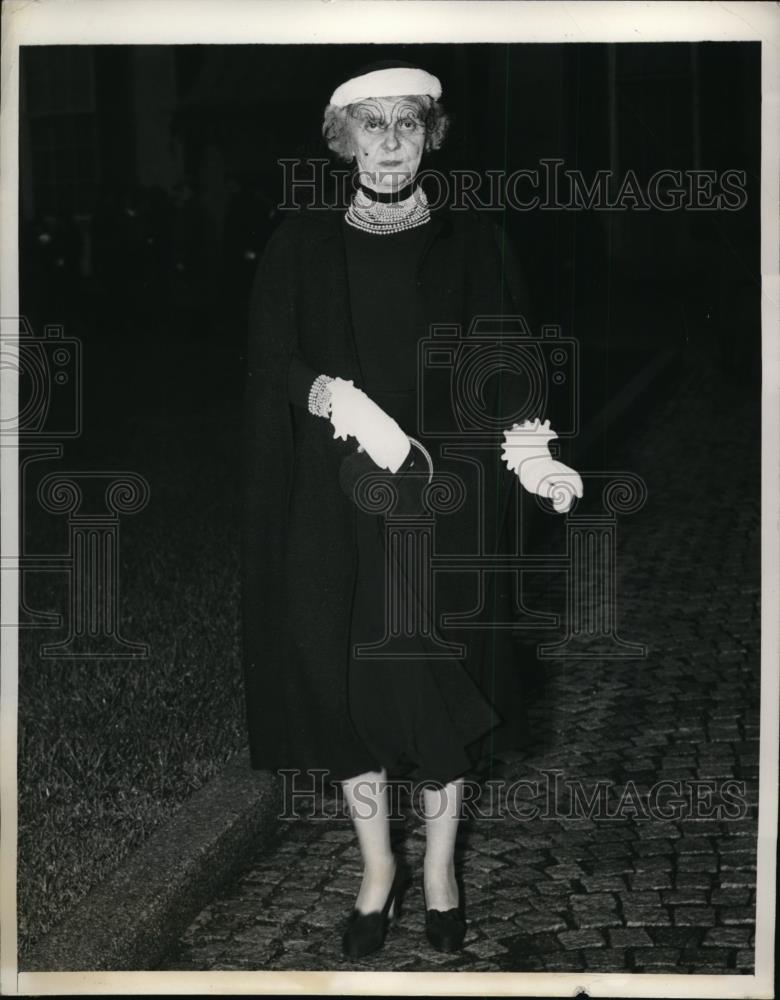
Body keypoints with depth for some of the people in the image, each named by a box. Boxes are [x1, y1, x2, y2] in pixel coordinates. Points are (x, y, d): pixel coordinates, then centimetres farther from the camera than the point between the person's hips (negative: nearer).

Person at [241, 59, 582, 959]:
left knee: (439, 681, 5)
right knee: (347, 682, 5)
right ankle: (377, 869, 24)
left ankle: (440, 869, 23)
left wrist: (527, 453, -18)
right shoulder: (301, 245, 3)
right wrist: (342, 402, -21)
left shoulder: (472, 243, 3)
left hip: (446, 498, 0)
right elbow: (271, 365, -3)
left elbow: (507, 365, -1)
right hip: (336, 508, 1)